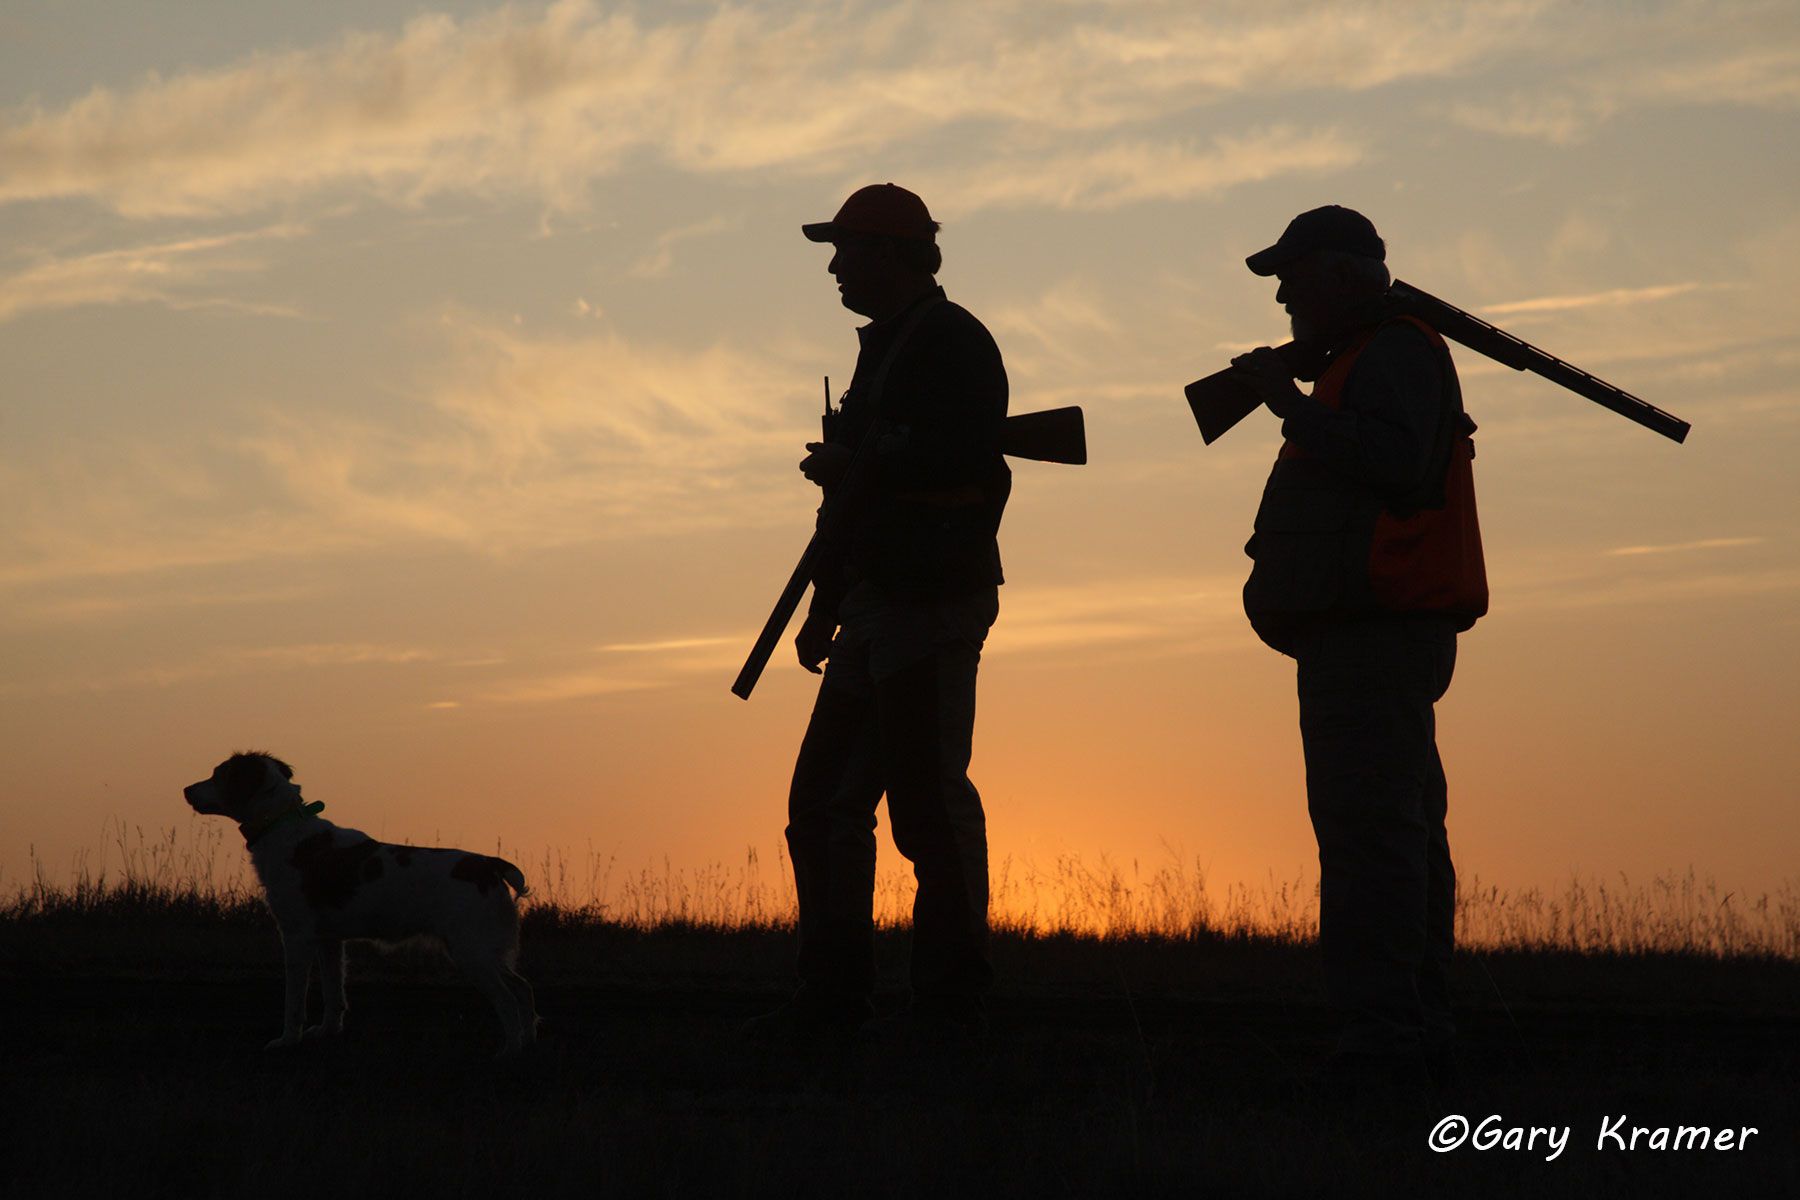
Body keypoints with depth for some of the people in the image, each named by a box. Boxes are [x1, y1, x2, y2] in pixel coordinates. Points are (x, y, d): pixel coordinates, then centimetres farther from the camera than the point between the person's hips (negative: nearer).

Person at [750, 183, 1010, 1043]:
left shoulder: (950, 342, -7)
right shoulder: (884, 349, 22)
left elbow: (959, 456, -23)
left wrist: (852, 466, -13)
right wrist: (825, 609, 21)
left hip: (931, 606, -10)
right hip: (878, 608, 10)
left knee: (929, 801, -9)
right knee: (824, 801, 9)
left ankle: (950, 998, -3)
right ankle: (831, 995, 14)